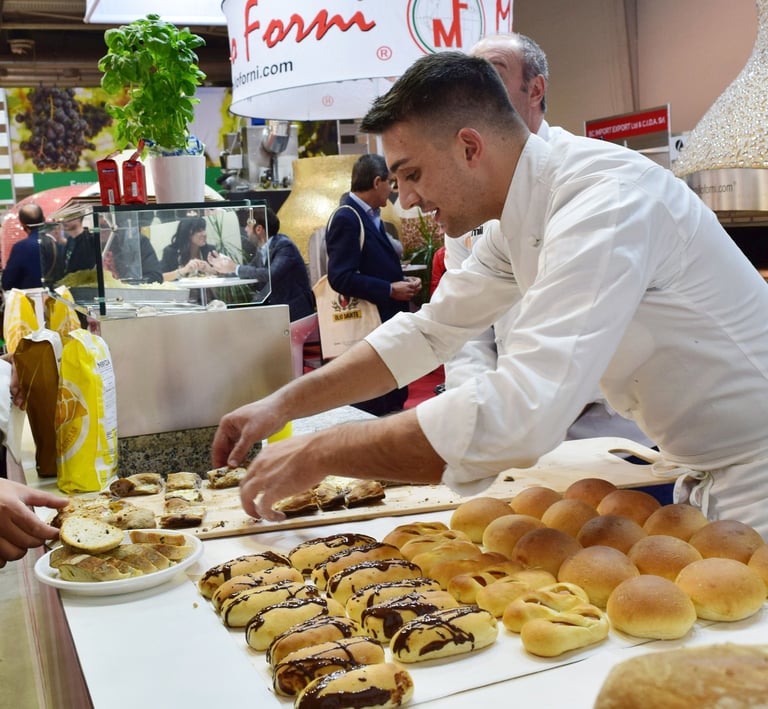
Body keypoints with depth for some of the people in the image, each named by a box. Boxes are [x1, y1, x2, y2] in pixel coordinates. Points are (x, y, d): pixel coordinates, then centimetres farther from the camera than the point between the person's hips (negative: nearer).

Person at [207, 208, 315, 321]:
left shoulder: (285, 246, -17)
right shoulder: (261, 249, 7)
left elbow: (271, 274, -29)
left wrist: (235, 268, -22)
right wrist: (225, 266, -4)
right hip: (273, 307, 7)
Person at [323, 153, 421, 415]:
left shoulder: (370, 216, 14)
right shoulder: (346, 219, -16)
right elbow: (341, 278, -24)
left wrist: (402, 281, 5)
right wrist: (390, 290, -20)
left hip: (387, 319, 10)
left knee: (395, 399, 17)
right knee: (372, 407, -3)